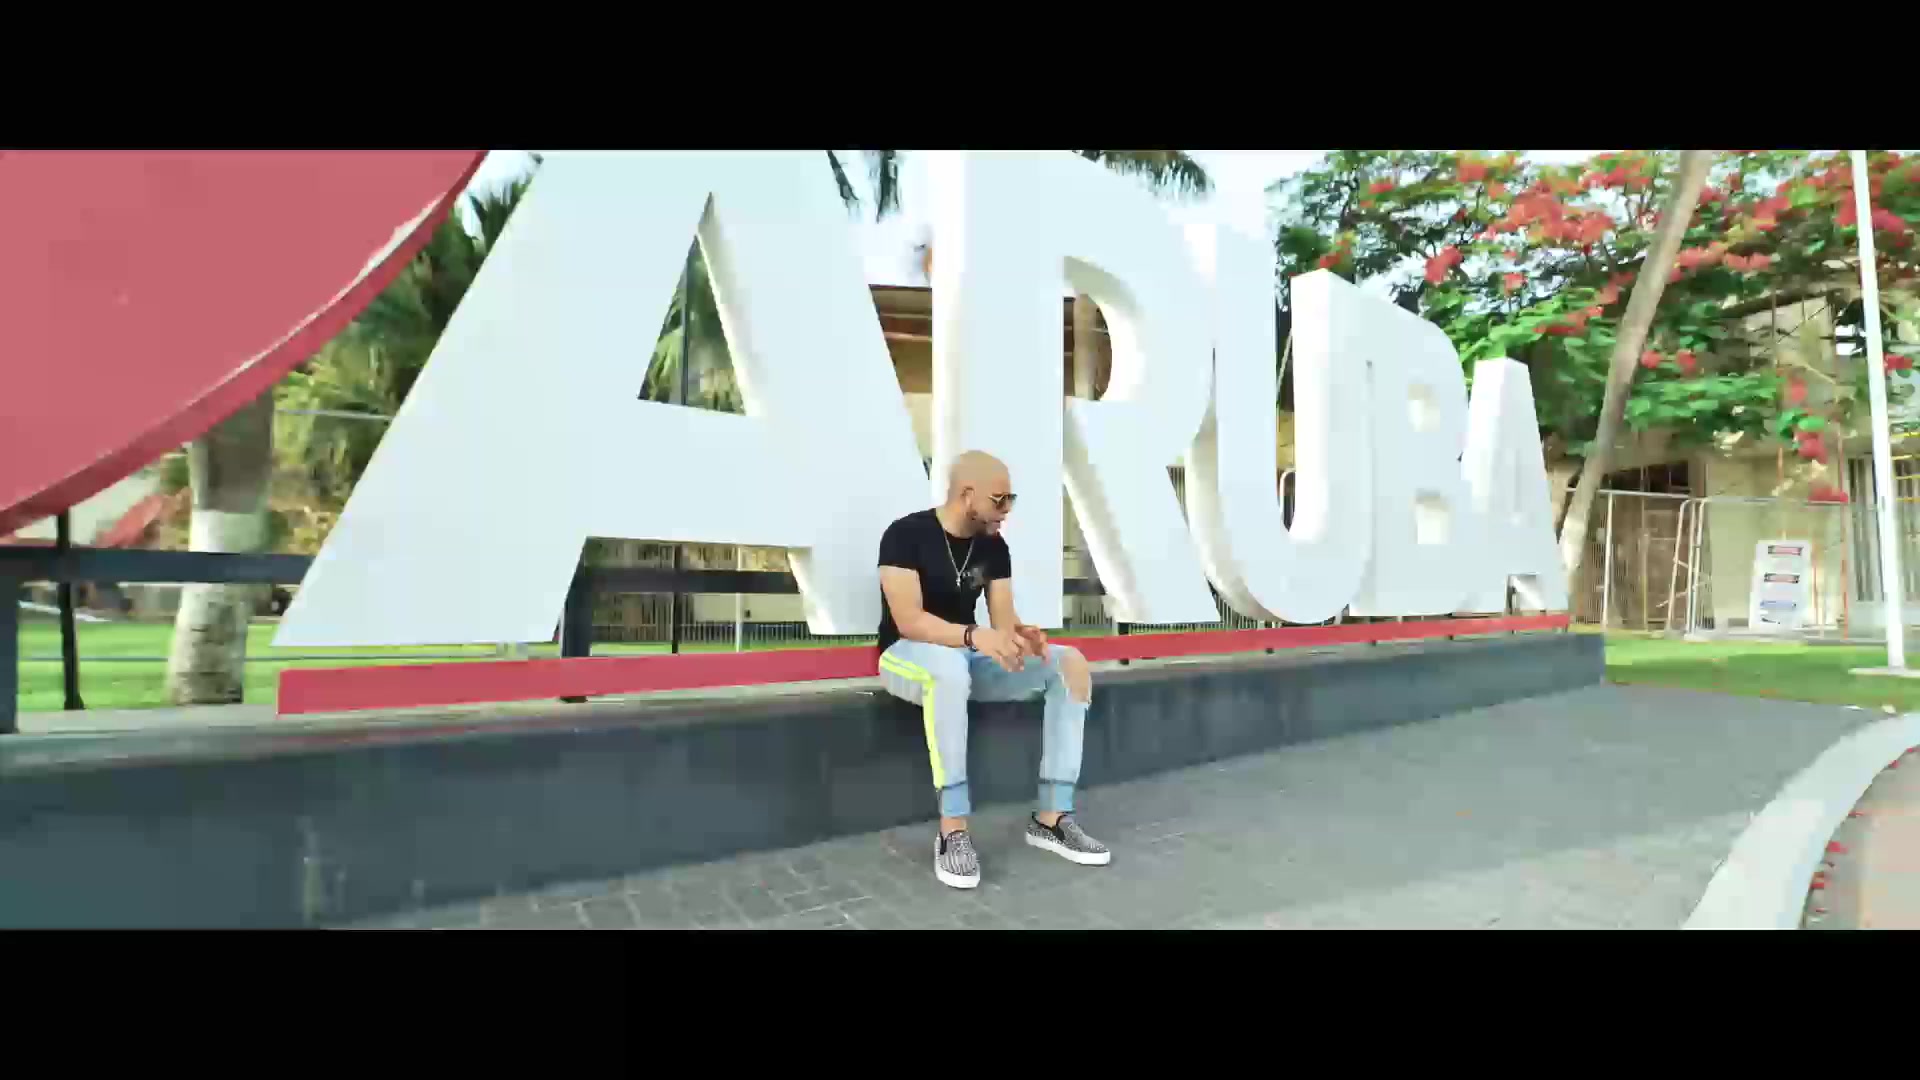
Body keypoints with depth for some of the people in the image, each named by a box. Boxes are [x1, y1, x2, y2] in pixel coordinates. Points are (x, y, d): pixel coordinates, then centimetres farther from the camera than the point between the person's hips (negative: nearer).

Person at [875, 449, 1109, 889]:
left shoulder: (994, 547, 3)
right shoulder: (905, 535, -16)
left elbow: (1003, 619, -2)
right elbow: (909, 621, -26)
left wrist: (1022, 636, -27)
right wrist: (974, 635, -42)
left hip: (969, 656, 6)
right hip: (908, 655, -6)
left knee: (1070, 664, -14)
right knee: (949, 666, -43)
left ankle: (1051, 818, -14)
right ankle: (953, 831, -34)